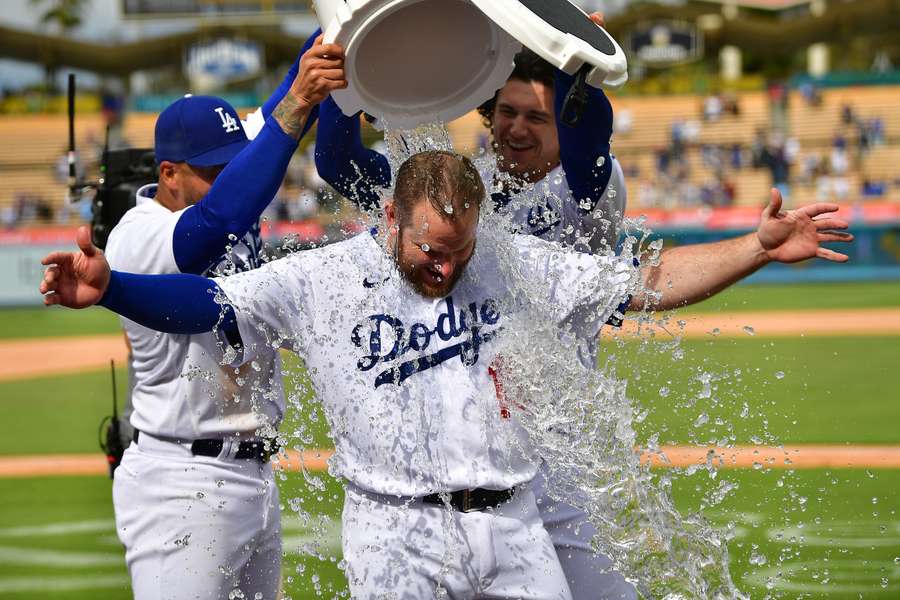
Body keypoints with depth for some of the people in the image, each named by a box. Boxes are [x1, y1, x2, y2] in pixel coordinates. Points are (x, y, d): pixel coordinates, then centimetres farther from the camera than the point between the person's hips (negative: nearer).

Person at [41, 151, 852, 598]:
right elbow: (208, 302, -7)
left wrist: (760, 248, -5)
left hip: (514, 527, 3)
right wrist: (106, 287, -24)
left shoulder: (513, 264, 6)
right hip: (399, 534, -3)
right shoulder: (322, 279, -1)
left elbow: (649, 282, 6)